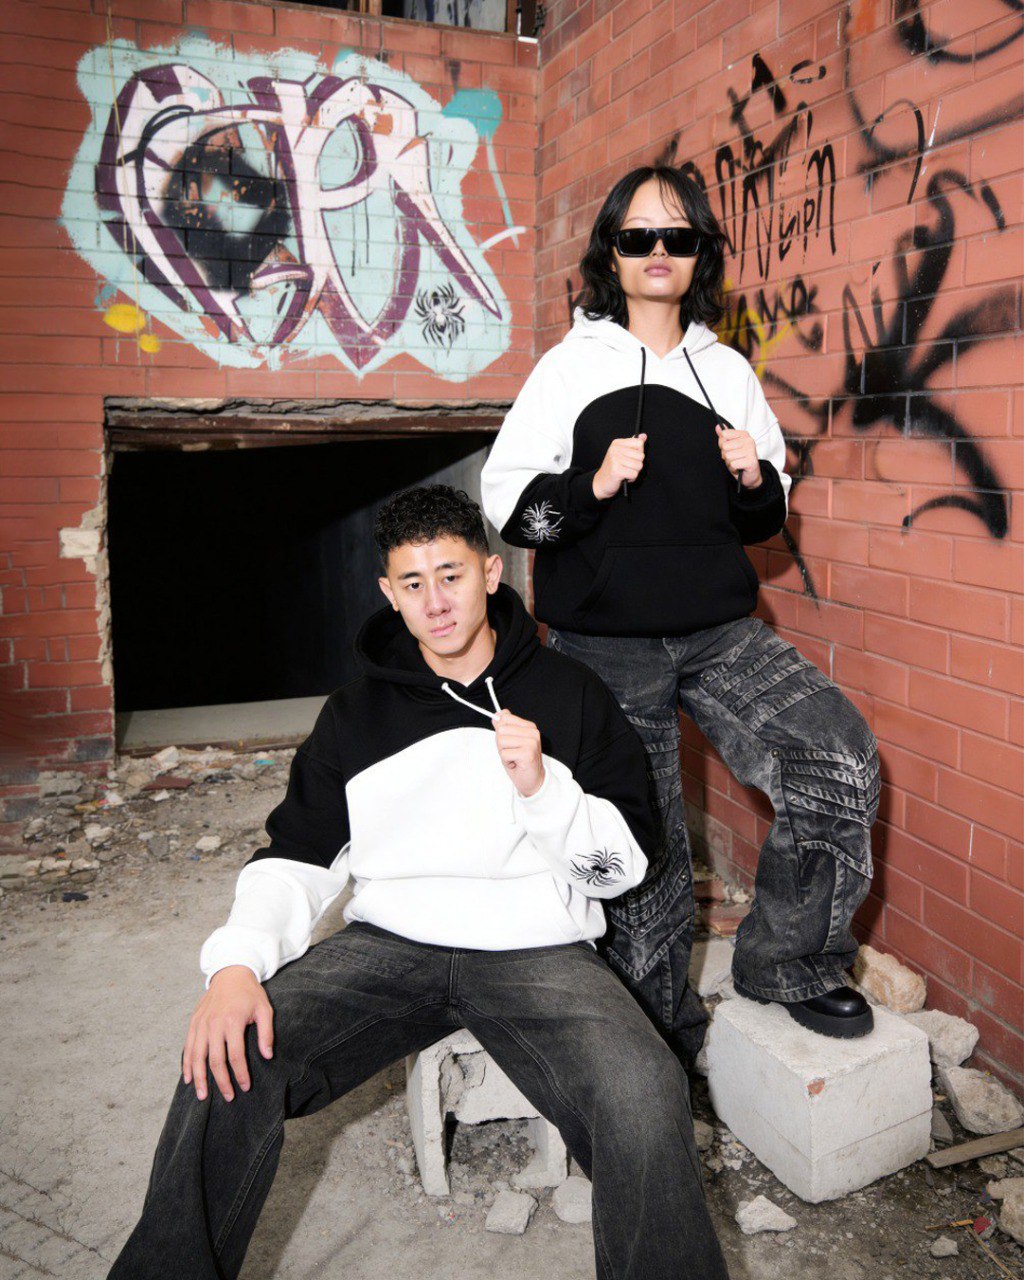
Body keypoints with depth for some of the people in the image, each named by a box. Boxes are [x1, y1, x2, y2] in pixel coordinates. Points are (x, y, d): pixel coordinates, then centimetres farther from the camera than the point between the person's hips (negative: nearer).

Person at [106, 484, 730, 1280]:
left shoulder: (571, 695, 8)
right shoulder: (358, 713, 14)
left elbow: (626, 862, 7)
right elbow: (298, 857, 7)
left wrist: (542, 786, -12)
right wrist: (237, 962, -11)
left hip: (537, 947, -1)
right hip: (390, 943, 2)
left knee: (646, 1102, -30)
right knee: (227, 1068, -22)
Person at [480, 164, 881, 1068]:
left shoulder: (729, 371, 12)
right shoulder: (572, 366, 3)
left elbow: (763, 521, 19)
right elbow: (508, 503, -1)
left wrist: (756, 481, -3)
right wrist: (592, 486, -18)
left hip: (721, 632, 3)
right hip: (606, 645, -3)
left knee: (841, 759, -16)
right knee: (642, 848, 3)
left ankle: (784, 962, 7)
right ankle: (661, 1038, 25)